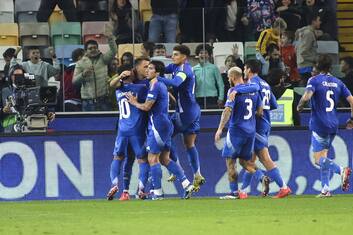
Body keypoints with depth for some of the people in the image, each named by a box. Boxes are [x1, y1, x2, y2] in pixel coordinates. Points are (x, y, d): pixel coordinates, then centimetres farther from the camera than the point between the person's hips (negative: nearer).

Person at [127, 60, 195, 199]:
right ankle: (187, 185, 6)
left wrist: (134, 103, 1)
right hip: (166, 125, 10)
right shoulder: (162, 85, 18)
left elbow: (147, 106, -16)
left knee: (152, 159, -5)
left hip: (157, 125, -10)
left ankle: (157, 192, -5)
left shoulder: (155, 86, -13)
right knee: (165, 159, 12)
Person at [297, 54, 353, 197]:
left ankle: (341, 170, -29)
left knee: (318, 159, -4)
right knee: (323, 157, 15)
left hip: (319, 125, -6)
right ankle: (325, 189, 6)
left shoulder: (314, 80, -6)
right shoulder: (338, 83, 9)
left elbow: (306, 97, -23)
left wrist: (299, 106, -3)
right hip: (333, 125, 6)